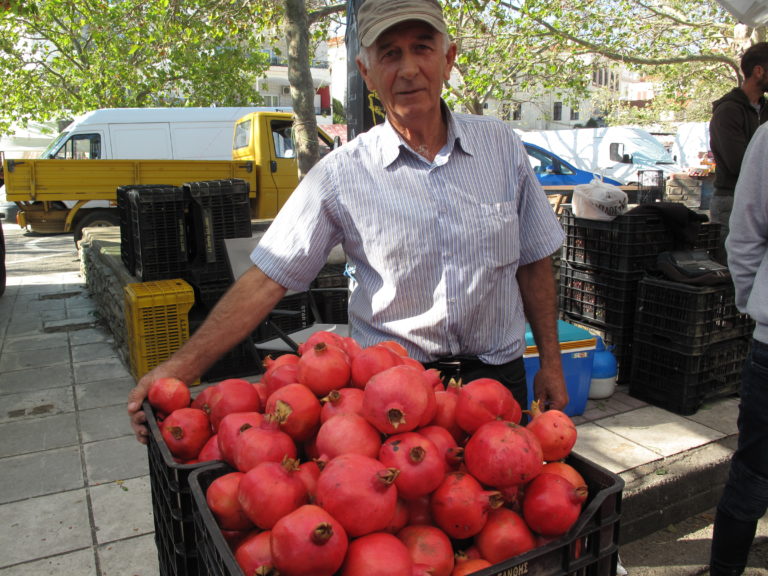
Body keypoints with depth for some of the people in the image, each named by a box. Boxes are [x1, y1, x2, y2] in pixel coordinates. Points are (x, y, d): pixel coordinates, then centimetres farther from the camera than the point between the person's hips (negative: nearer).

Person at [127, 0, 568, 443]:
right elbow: (266, 280, -11)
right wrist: (182, 366, -19)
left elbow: (533, 261, 7)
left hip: (498, 374, 3)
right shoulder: (341, 175, -9)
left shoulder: (501, 145, 0)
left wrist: (550, 362, 6)